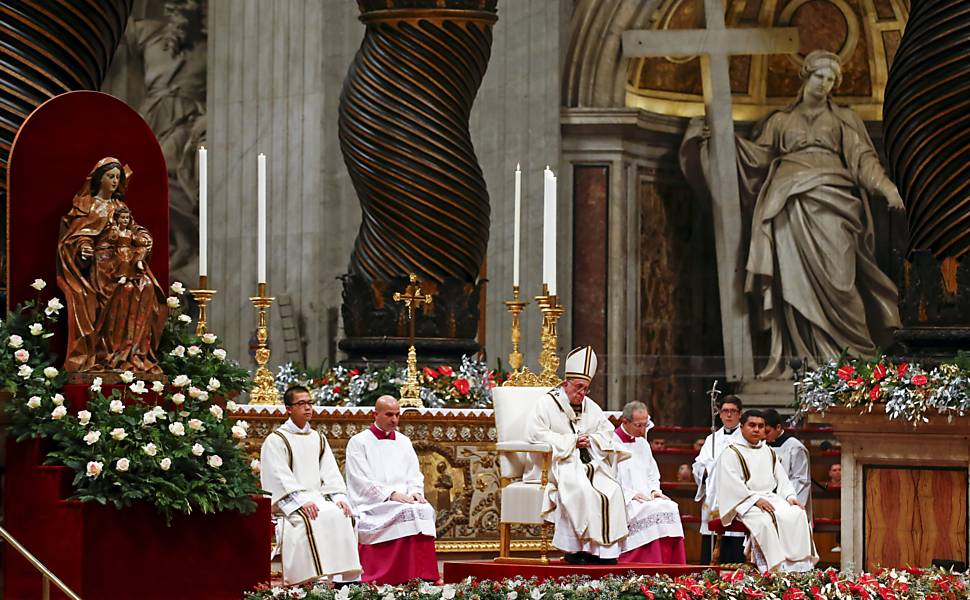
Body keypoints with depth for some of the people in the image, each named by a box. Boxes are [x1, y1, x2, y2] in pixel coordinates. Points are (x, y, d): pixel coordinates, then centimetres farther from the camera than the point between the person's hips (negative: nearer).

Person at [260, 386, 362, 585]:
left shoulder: (318, 439, 20)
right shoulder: (276, 440, 0)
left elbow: (330, 472, 12)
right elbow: (280, 477, -10)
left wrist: (339, 497, -7)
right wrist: (302, 501, -22)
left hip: (317, 496, 5)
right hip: (288, 500, -5)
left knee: (342, 516, -22)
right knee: (313, 520, -33)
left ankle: (343, 578, -25)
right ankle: (318, 578, -38)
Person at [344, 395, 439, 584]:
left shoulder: (403, 442, 20)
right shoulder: (358, 442, 3)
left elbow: (415, 476, 17)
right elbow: (361, 481, -7)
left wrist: (415, 492, -6)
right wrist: (391, 494, -18)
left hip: (404, 499, 5)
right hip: (371, 505, -5)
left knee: (425, 511, -27)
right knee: (408, 513, -33)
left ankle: (424, 579, -31)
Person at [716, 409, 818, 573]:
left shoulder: (769, 453, 23)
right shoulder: (731, 454, 3)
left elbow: (782, 479, 17)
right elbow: (732, 484, -9)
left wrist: (790, 496, -3)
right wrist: (756, 499, -20)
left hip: (771, 497, 5)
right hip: (745, 502, -5)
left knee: (797, 515, -23)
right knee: (765, 521, -36)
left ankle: (799, 567, -28)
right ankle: (777, 567, -39)